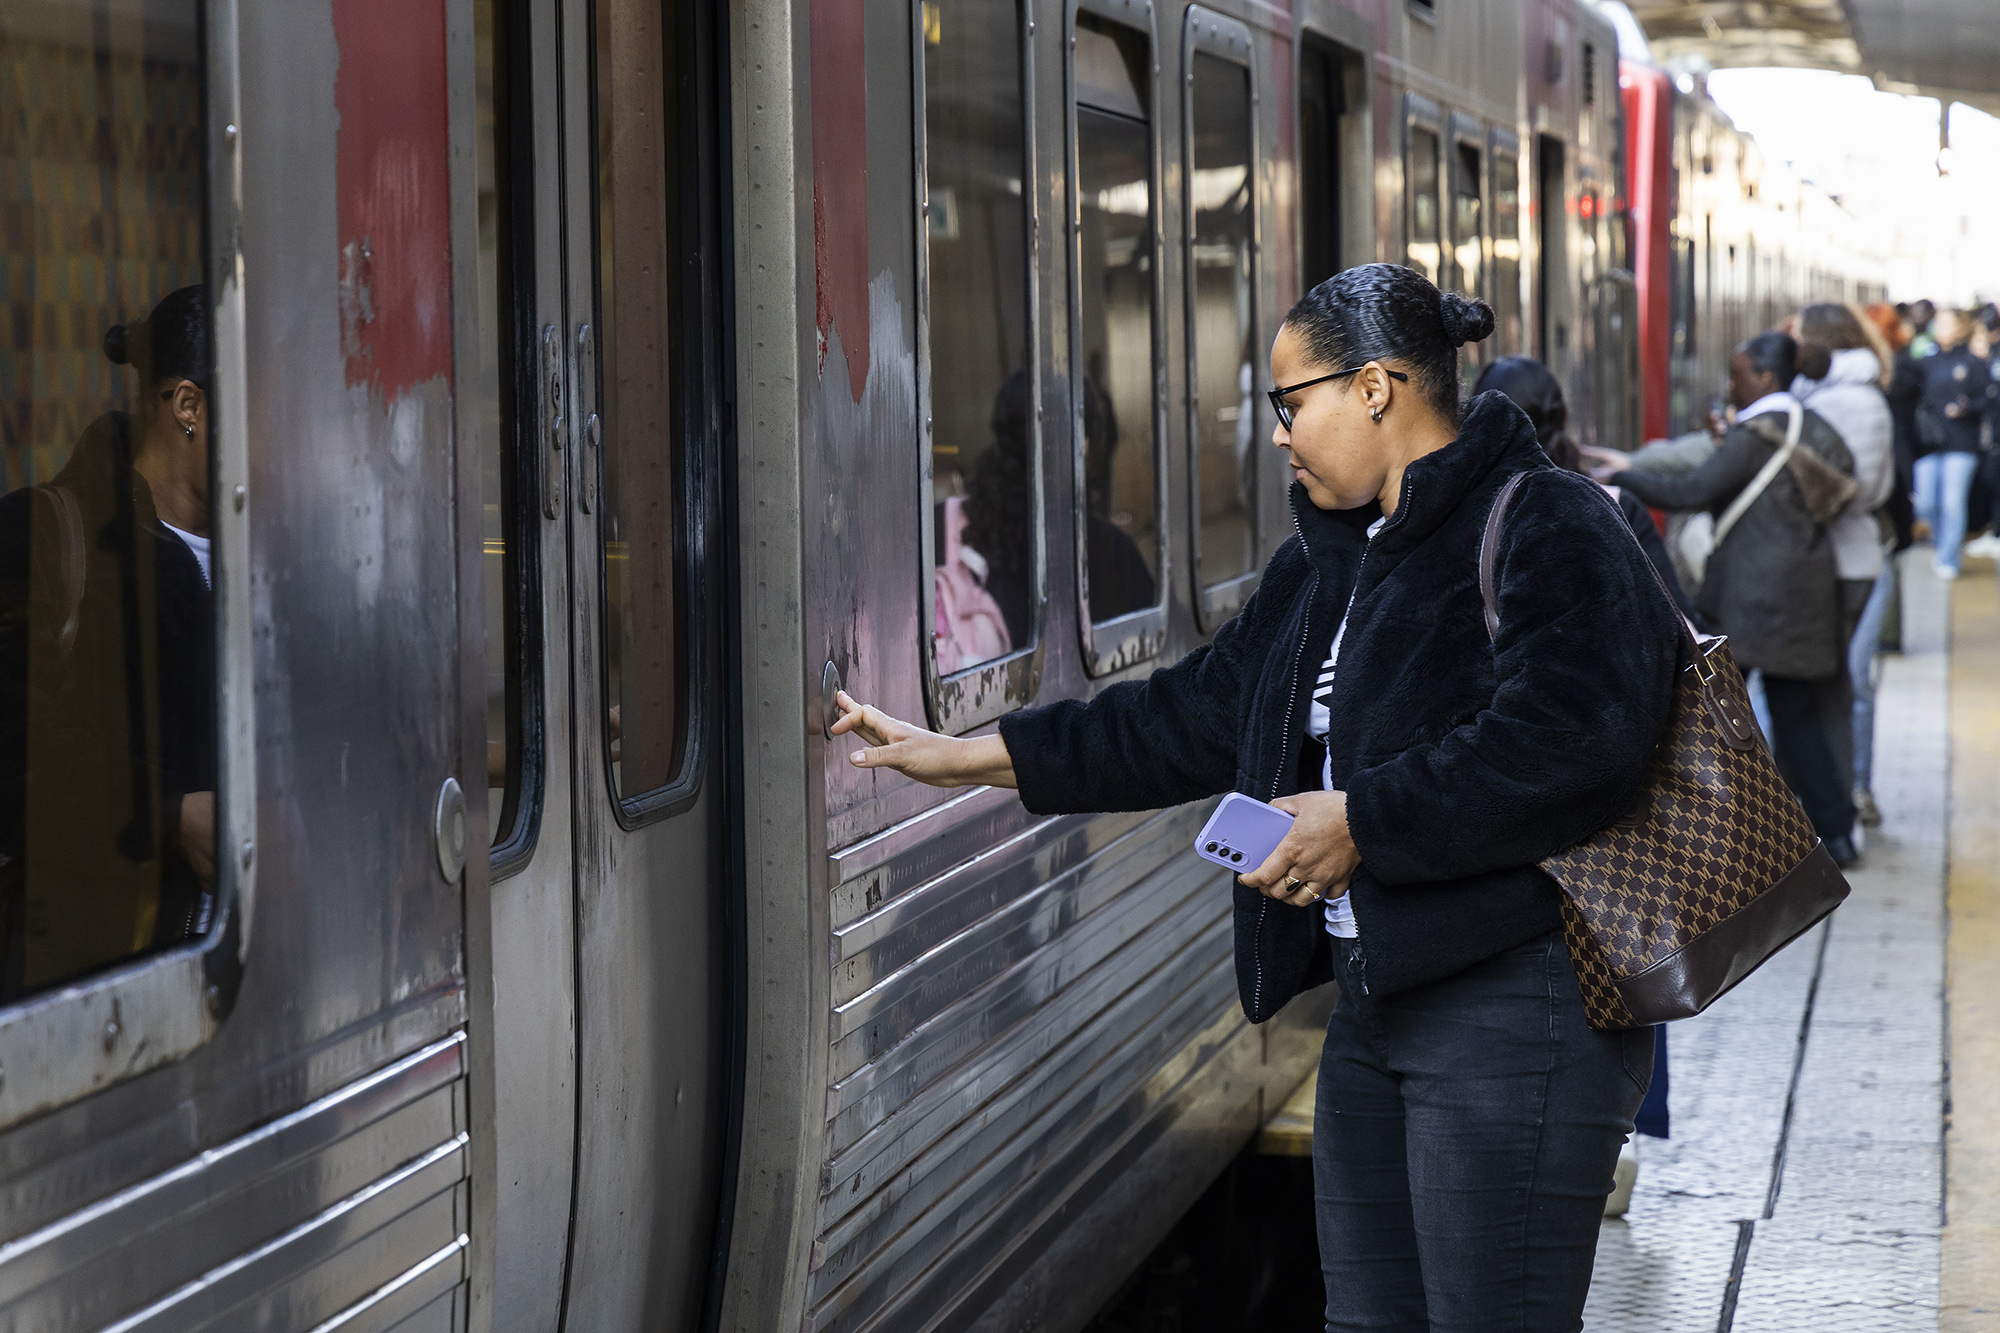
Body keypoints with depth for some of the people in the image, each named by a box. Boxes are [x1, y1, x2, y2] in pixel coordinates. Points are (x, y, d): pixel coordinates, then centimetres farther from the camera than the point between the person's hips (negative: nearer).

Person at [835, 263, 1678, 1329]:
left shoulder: (1544, 526, -10)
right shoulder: (1329, 560, 19)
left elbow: (1564, 742, -24)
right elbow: (1192, 715, 23)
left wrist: (1361, 820, -18)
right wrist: (966, 757, 21)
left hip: (1514, 1004, -9)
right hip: (1375, 1002, 9)